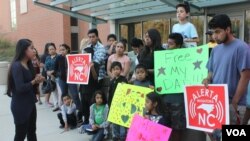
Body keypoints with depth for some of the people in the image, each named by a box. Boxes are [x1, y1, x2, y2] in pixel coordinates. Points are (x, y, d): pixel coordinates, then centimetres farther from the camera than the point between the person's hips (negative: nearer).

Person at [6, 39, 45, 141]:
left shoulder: (28, 65, 8)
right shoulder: (16, 66, -18)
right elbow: (20, 88, -27)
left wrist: (37, 79, -7)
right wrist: (34, 81, -14)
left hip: (30, 104, 8)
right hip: (20, 106, -8)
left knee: (32, 132, 16)